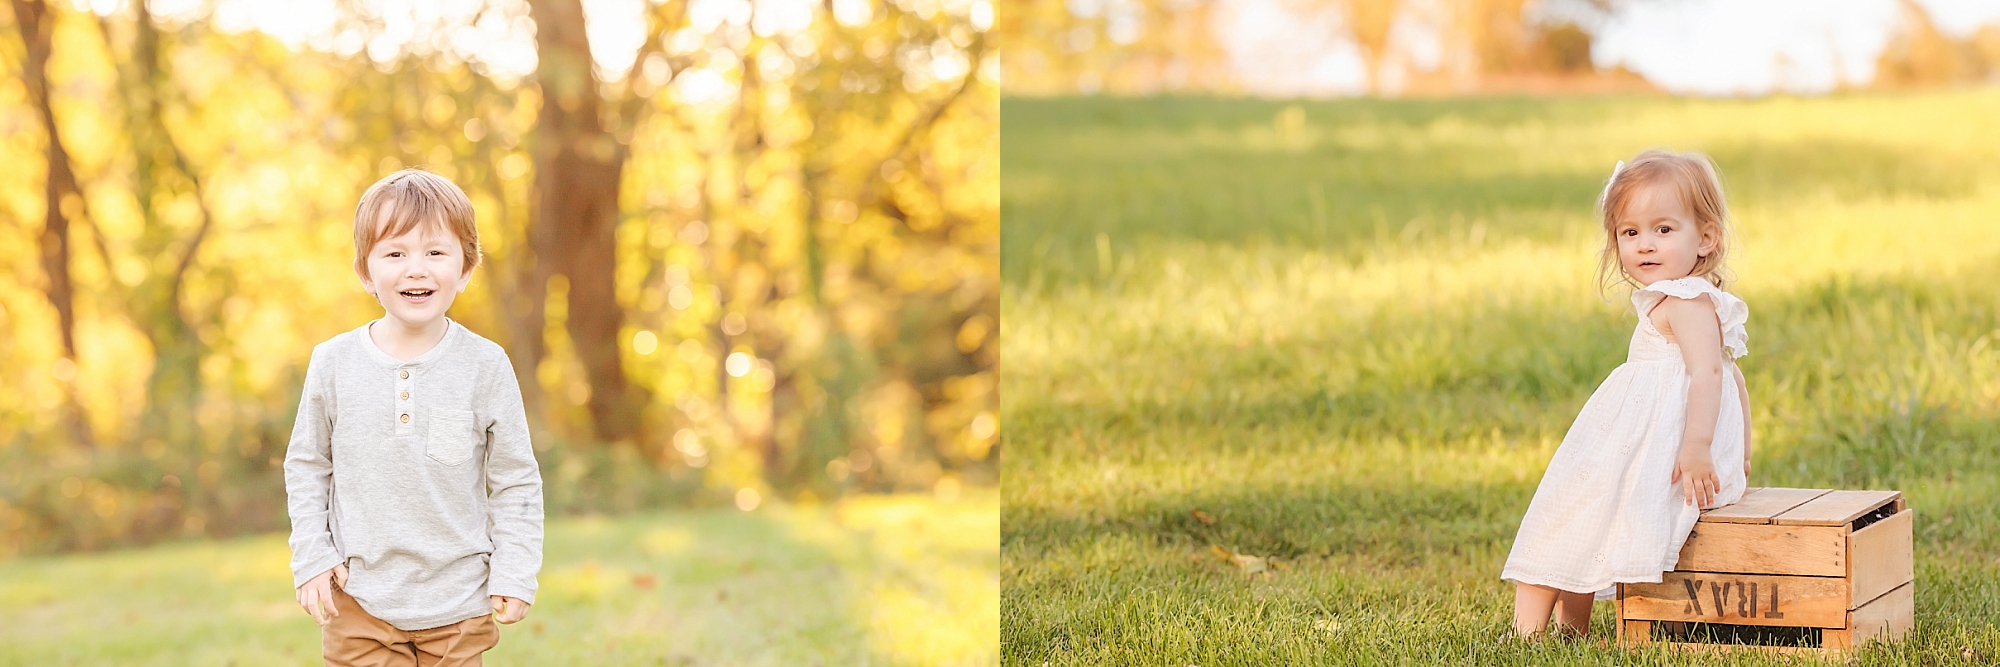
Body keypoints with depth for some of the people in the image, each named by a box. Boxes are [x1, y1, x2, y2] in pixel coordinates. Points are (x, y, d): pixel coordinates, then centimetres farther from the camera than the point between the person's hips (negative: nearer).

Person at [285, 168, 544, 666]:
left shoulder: (485, 365, -4)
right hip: (359, 603, 0)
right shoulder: (334, 363, -2)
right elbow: (306, 466, 8)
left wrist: (515, 572, -4)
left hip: (458, 605, 0)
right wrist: (311, 557, 0)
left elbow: (516, 480, 1)